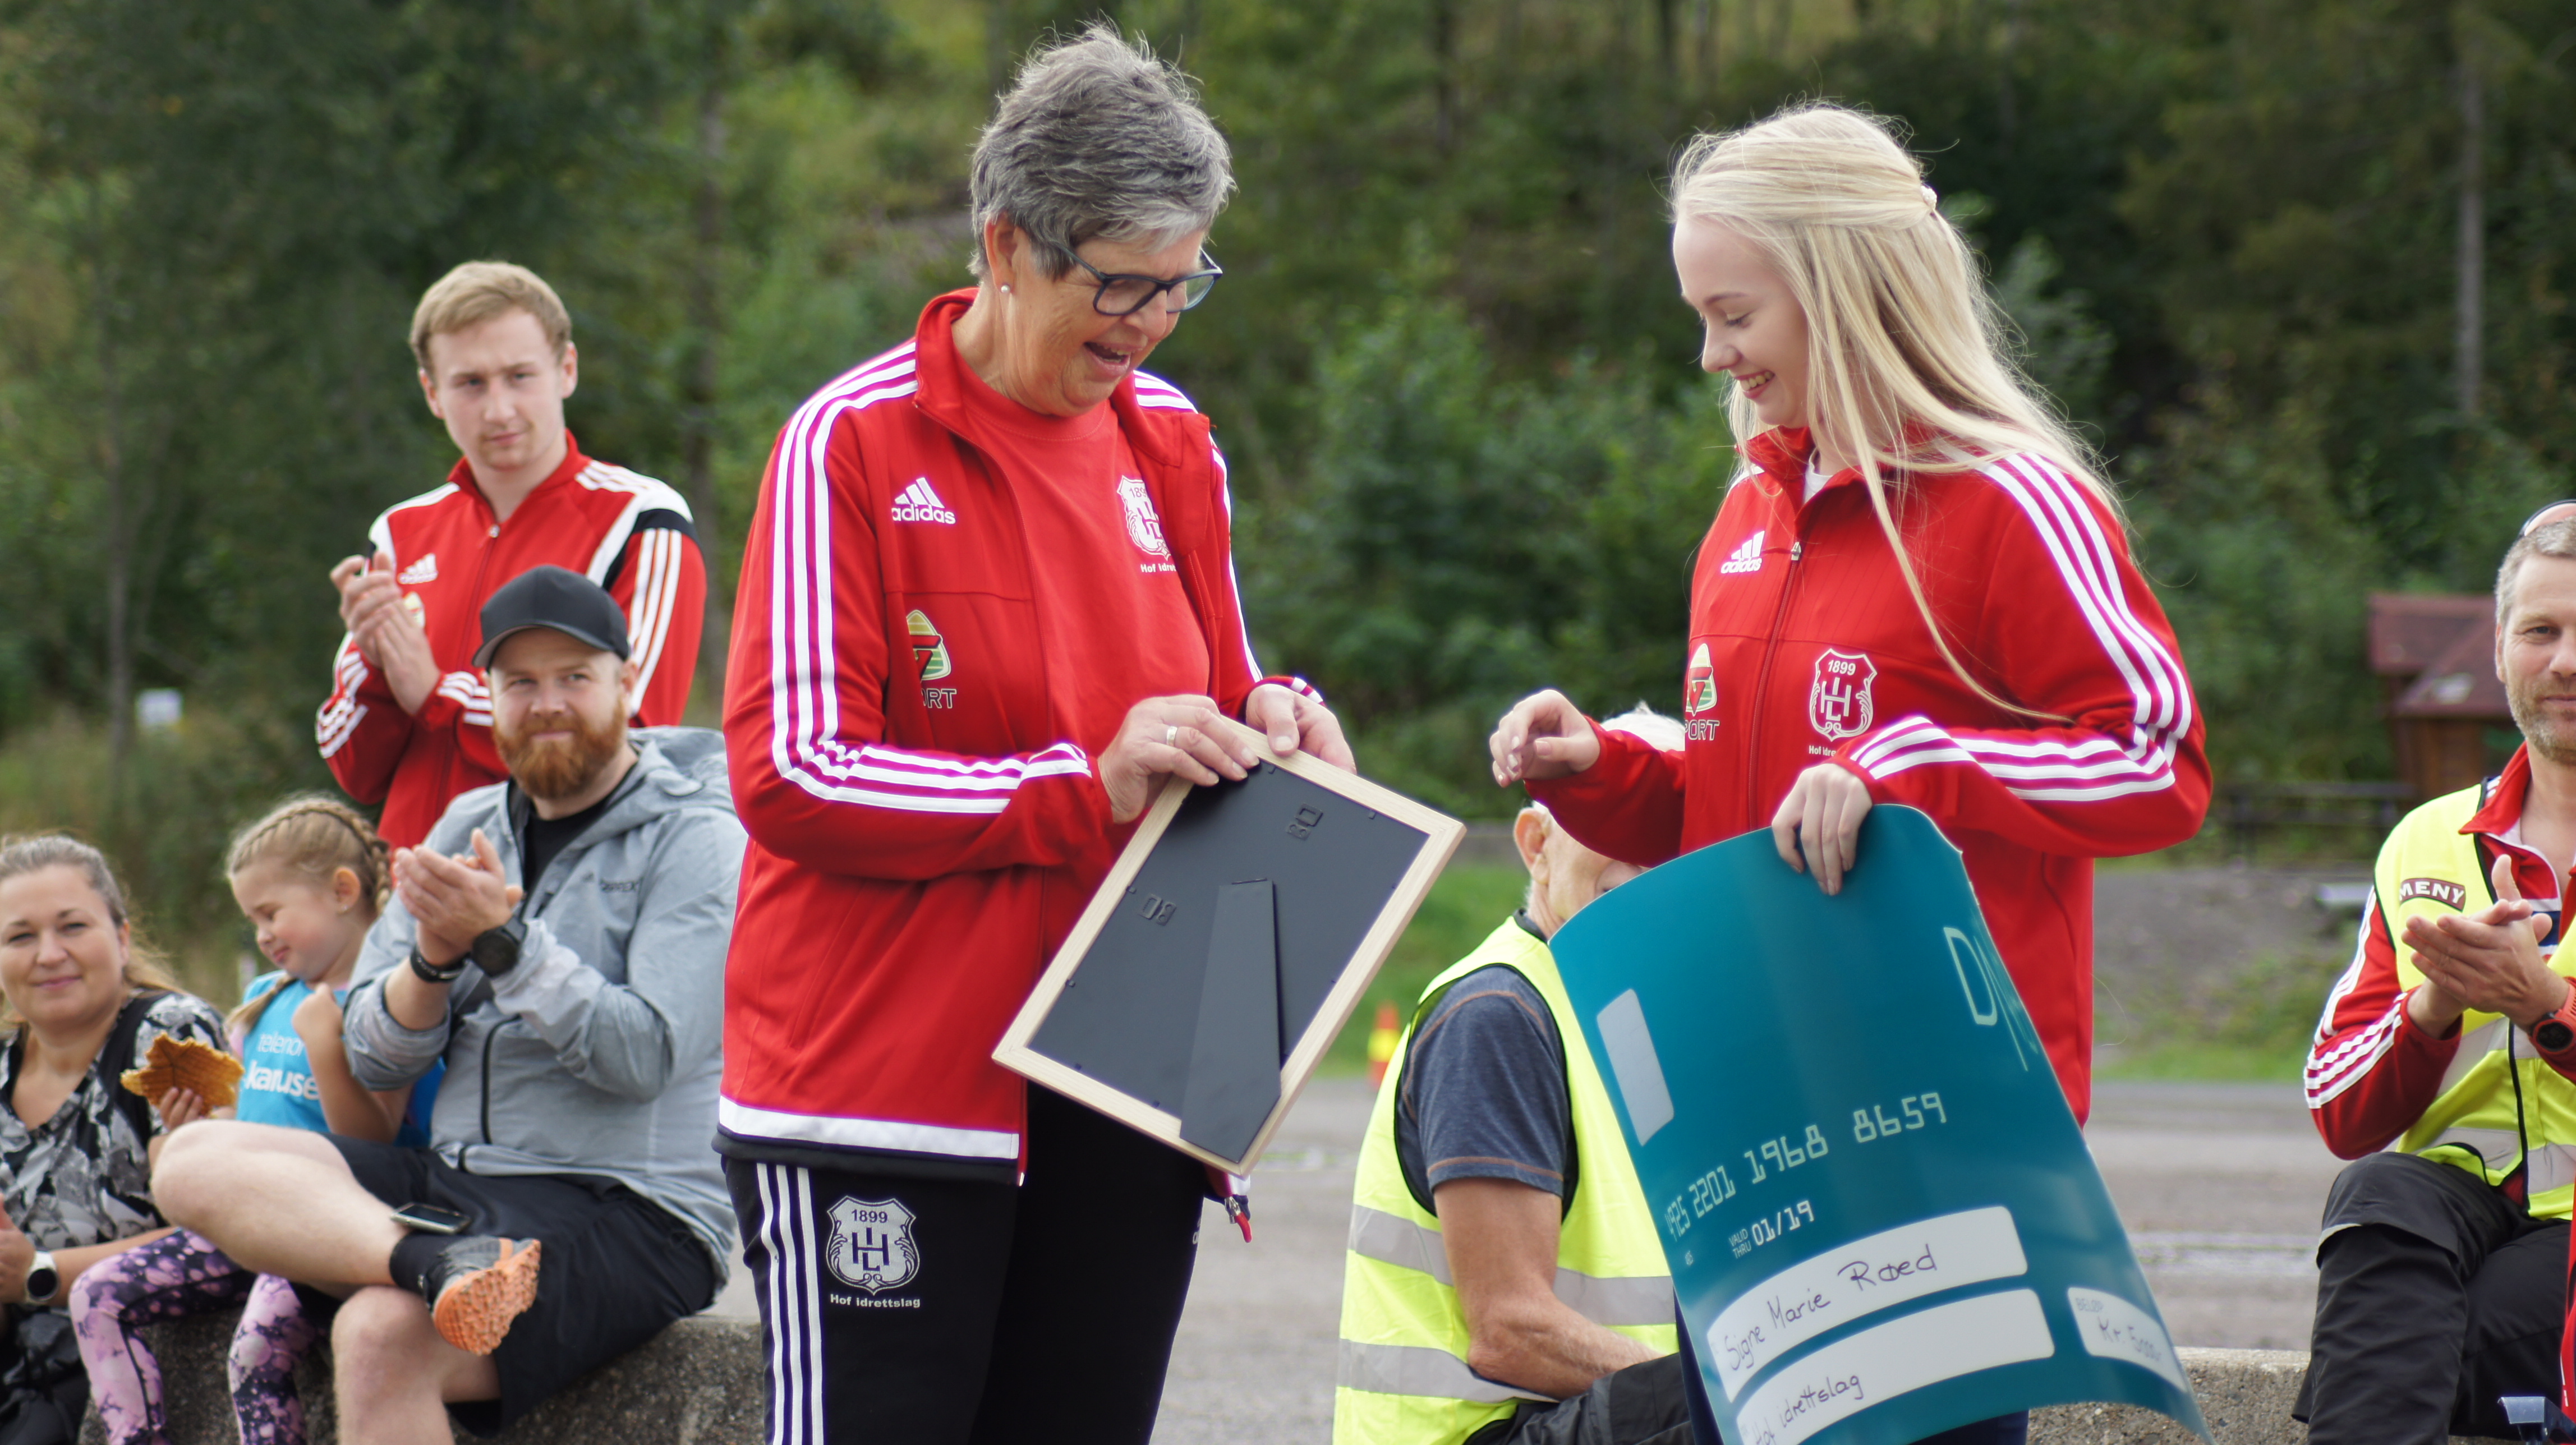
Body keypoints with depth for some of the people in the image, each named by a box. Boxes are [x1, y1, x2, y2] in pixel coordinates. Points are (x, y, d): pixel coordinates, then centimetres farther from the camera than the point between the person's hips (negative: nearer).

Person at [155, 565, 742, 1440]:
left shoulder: (692, 840, -2)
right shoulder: (470, 828, 17)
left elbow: (644, 1055, -14)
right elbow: (373, 1059, 11)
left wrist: (501, 941, -21)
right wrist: (434, 957, -9)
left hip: (633, 1212, -7)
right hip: (460, 1183, 7)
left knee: (381, 1338, -34)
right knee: (198, 1161, -16)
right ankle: (449, 1265, -38)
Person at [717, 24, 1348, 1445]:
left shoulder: (1168, 440, 11)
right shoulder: (854, 443, -8)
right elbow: (792, 773, -12)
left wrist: (1266, 722, -1)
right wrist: (1088, 787, -17)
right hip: (884, 1085, -6)